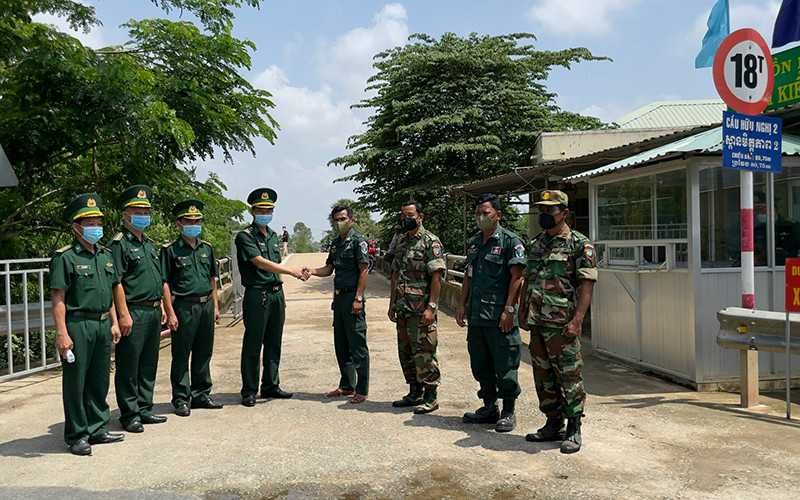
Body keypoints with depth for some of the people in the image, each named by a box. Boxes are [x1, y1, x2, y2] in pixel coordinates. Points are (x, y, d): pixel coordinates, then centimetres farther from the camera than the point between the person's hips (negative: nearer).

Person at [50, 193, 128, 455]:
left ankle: (97, 429, 26)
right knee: (75, 382, 2)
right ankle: (76, 436, 13)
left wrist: (114, 322, 15)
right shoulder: (65, 257, -8)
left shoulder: (106, 255, 13)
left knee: (100, 380, 14)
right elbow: (58, 298, -12)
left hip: (103, 324, 7)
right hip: (78, 325, -7)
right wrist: (62, 333, -17)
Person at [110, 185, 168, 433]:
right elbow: (115, 283, -14)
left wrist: (161, 306, 19)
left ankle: (144, 409, 25)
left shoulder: (150, 244, 18)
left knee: (149, 364, 14)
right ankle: (129, 415, 10)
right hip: (133, 312, -8)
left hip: (153, 311, 8)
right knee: (129, 366, 1)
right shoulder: (119, 244, -8)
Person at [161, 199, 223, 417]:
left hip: (206, 305, 6)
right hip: (184, 306, -6)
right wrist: (170, 313, -13)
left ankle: (201, 395, 25)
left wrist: (215, 306, 14)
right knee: (181, 355, 3)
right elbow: (165, 283, -7)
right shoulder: (170, 250, -4)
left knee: (204, 353, 13)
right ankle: (181, 399, 13)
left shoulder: (206, 248, 13)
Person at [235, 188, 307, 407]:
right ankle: (249, 391, 6)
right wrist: (292, 271, -22)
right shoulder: (245, 236, -7)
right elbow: (261, 263, -18)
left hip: (276, 294, 7)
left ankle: (271, 386, 21)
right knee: (252, 344, -2)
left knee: (274, 343, 11)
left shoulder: (273, 236, 17)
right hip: (257, 295, -7)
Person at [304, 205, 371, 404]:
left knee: (357, 345, -4)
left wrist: (358, 298, -18)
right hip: (339, 297, 9)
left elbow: (364, 271, -13)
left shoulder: (358, 241, -8)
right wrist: (312, 271, -4)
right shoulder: (335, 244, 16)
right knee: (341, 345, 13)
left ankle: (362, 390, 3)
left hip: (352, 296, -8)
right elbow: (329, 269, 16)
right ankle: (347, 386, 24)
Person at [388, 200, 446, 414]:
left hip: (421, 309, -8)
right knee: (406, 352, 13)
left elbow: (436, 277, -14)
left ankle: (430, 397, 7)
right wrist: (392, 304, 16)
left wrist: (431, 306, -19)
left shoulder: (430, 241, -8)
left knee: (424, 352, -3)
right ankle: (414, 393, 25)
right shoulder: (401, 241, 15)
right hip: (403, 309, 8)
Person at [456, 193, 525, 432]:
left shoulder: (510, 241, -5)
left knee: (505, 367, 0)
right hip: (476, 316, 7)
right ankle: (489, 408, 27)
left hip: (500, 317, -7)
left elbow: (516, 277, -11)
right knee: (480, 365, 14)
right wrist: (462, 305, 12)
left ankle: (508, 412, 12)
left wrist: (509, 309, -17)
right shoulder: (473, 243, 17)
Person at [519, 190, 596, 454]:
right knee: (543, 376, 13)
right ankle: (553, 425, 26)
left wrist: (576, 320, -18)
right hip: (536, 322, 7)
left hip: (562, 323, -7)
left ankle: (573, 431, 9)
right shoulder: (536, 243, 15)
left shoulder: (579, 244, -6)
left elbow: (587, 283, -11)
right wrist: (522, 311, 13)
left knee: (569, 375, -2)